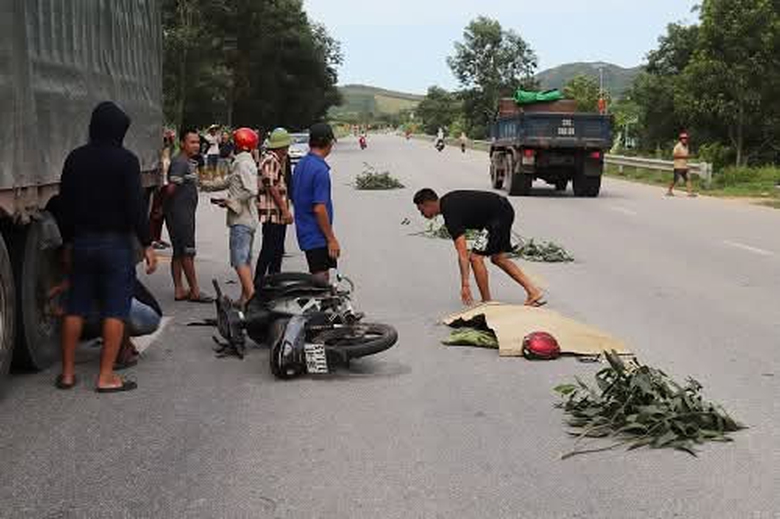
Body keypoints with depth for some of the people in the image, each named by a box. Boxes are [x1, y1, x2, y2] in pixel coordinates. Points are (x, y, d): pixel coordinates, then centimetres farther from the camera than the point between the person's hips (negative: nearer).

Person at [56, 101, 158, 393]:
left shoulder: (75, 159, 7)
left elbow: (65, 204, 11)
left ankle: (67, 373, 16)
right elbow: (136, 206, -14)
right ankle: (106, 377, -1)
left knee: (76, 307, 11)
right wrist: (147, 244, -9)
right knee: (115, 310, -1)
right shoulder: (125, 161, -10)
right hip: (116, 242, -5)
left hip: (82, 241, 5)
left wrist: (68, 242, 19)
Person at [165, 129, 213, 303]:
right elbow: (172, 187, -24)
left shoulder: (191, 162, 16)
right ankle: (195, 291, 2)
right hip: (179, 213, -10)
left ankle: (179, 290, 15)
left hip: (187, 213, 10)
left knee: (179, 253, 11)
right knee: (187, 252, -4)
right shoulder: (180, 162, -16)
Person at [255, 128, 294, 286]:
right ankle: (258, 283, -4)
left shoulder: (279, 160, 19)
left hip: (280, 214, 10)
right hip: (272, 213, -10)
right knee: (269, 249, -8)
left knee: (278, 250, 14)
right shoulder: (270, 161, -14)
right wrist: (285, 210, -18)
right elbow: (272, 187, -19)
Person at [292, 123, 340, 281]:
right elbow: (319, 209, -23)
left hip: (305, 233, 9)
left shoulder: (300, 165, 10)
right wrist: (331, 239, -17)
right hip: (317, 236, -9)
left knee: (320, 278, 17)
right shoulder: (321, 170, -18)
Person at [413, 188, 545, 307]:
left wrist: (465, 285, -30)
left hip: (498, 216, -11)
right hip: (505, 210, 11)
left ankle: (487, 303, -1)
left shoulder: (451, 214, -21)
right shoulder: (446, 201, 7)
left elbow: (463, 254, -27)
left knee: (476, 257, -10)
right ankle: (534, 292, 11)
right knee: (498, 258, 15)